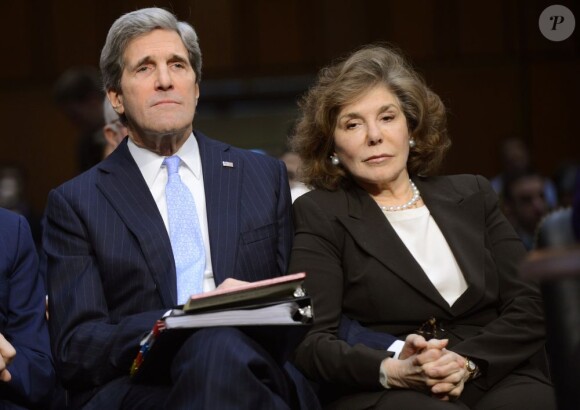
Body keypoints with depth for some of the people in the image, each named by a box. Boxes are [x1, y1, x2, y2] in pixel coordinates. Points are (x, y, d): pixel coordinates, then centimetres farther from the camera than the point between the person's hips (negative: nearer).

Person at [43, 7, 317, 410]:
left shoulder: (265, 176, 18)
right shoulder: (75, 203, 9)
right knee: (215, 344, -37)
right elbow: (75, 347, 1)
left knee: (220, 348, -35)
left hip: (257, 375, 3)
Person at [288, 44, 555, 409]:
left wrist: (467, 362, -9)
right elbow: (311, 342, -2)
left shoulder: (472, 197, 18)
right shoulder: (320, 213, 8)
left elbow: (530, 307, 10)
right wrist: (393, 371, -20)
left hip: (497, 380, 3)